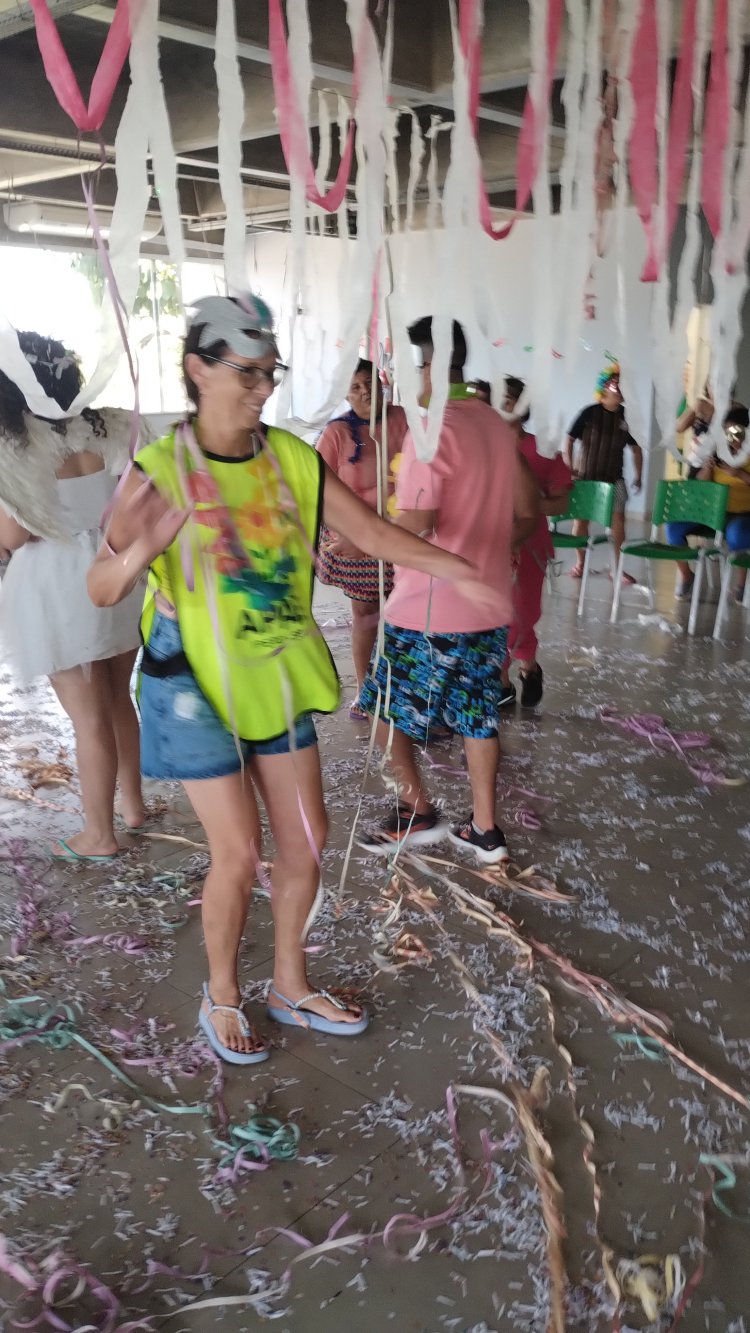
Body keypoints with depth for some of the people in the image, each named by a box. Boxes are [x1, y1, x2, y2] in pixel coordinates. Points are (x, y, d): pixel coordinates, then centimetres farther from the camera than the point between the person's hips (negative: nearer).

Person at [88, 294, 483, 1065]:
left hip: (277, 679, 5)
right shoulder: (160, 469, -15)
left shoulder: (294, 459, -4)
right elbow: (101, 591, -16)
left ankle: (290, 986, 33)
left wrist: (464, 572, -12)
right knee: (238, 852, -1)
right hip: (196, 688, -4)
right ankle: (221, 997, 27)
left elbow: (374, 534, -2)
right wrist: (138, 553, -38)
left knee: (306, 841, 10)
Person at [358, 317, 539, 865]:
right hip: (489, 605, 8)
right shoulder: (498, 426, 9)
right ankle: (485, 828, 22)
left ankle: (419, 811, 15)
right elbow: (527, 515, 16)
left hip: (431, 609, -8)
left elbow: (414, 527, -24)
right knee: (478, 716, 15)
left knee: (385, 710, 10)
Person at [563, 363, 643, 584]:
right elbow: (570, 439, -3)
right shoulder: (589, 413, -6)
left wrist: (638, 476, 6)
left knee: (618, 518, -2)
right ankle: (580, 562, 18)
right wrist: (569, 466, -13)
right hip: (586, 476, -2)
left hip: (614, 478, 2)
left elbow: (636, 448, 11)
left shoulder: (627, 416, 3)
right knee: (581, 517, 4)